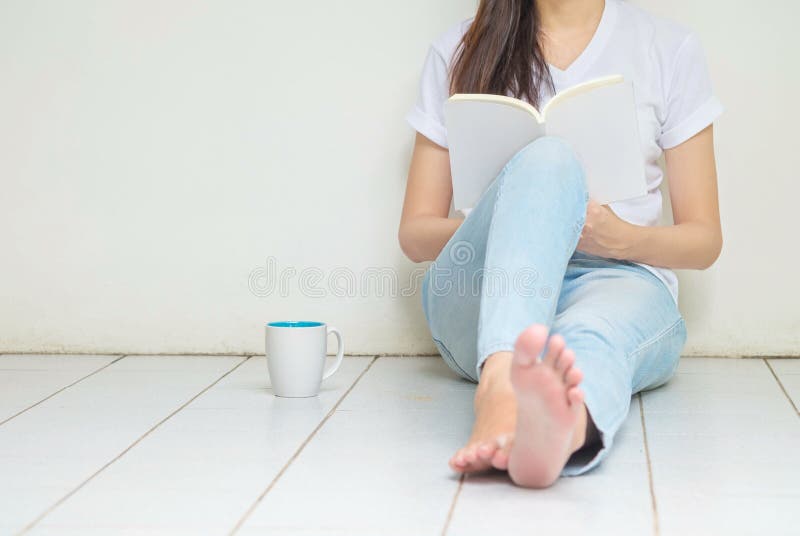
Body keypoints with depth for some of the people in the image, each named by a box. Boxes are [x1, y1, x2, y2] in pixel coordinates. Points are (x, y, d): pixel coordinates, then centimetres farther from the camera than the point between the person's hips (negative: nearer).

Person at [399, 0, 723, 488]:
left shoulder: (671, 48, 12)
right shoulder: (456, 51, 12)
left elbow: (704, 240, 10)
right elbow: (415, 234, 10)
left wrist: (621, 238, -11)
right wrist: (492, 225, -12)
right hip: (481, 305, 0)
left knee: (591, 336, -38)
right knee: (547, 159, -32)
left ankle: (566, 425, -74)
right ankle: (501, 383, -59)